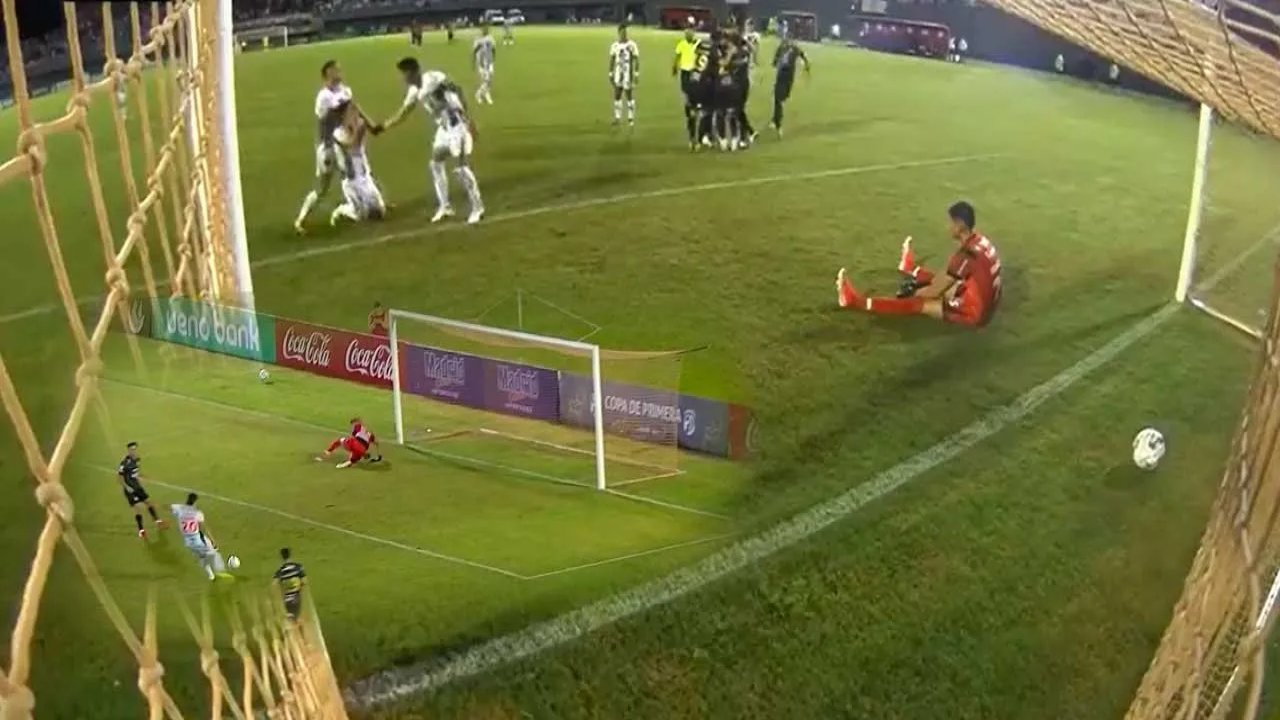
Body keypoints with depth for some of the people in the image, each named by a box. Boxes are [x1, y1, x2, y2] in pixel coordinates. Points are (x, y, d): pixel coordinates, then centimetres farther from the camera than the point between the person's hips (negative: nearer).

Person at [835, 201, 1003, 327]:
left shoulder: (966, 253, -27)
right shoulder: (981, 240, 0)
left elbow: (936, 291, -19)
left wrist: (914, 292, -2)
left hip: (974, 312, -8)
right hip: (987, 304, 8)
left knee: (918, 304, -9)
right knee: (942, 280, 29)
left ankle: (856, 301, -10)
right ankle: (912, 271, 61)